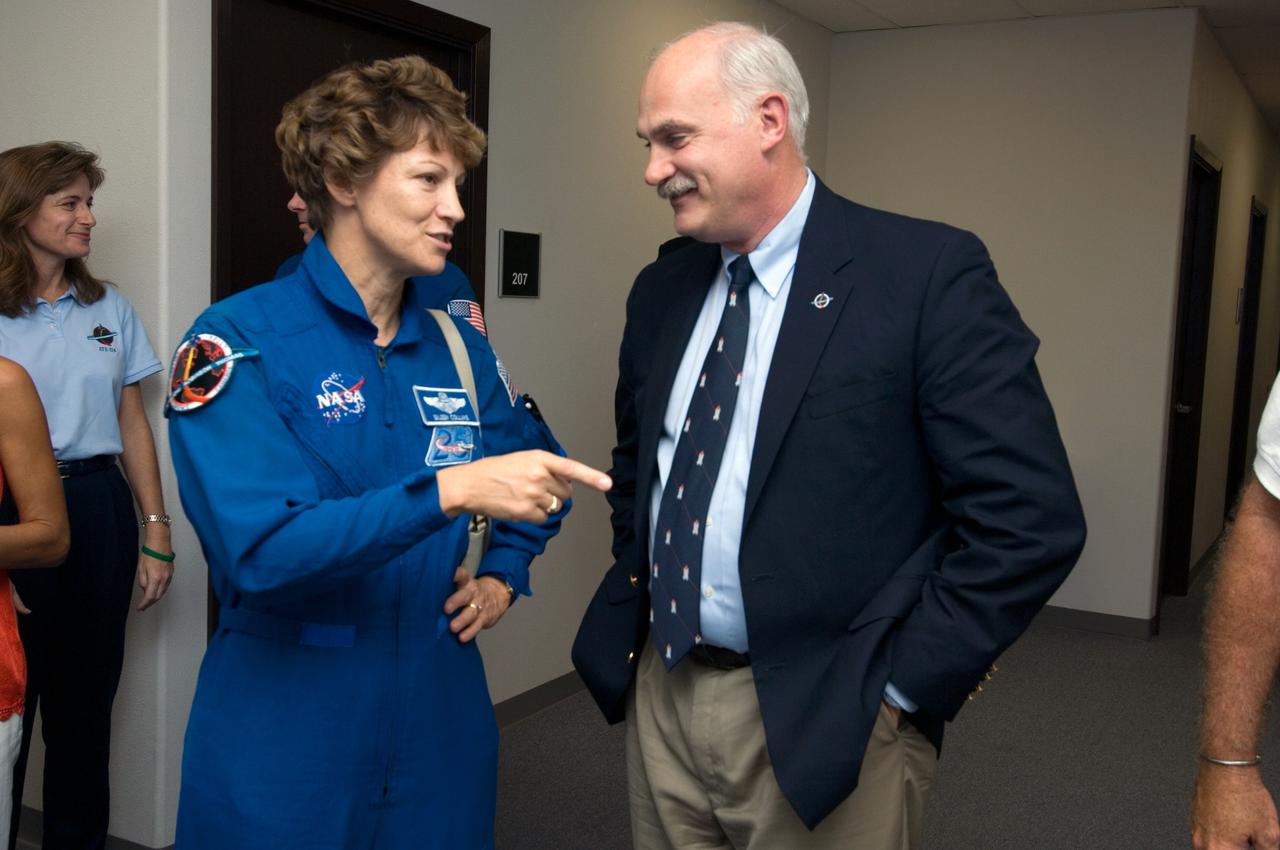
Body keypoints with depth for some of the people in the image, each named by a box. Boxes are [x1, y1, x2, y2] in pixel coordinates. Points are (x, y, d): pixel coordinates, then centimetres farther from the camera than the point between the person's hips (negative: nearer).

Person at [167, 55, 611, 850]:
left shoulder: (458, 344, 3)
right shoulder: (239, 343, -12)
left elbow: (534, 467, 20)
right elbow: (259, 552, -23)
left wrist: (504, 573, 3)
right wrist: (448, 491, -31)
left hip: (440, 718, 5)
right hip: (287, 732, -4)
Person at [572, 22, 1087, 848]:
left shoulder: (929, 274, -14)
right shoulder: (662, 287, 6)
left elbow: (1032, 519, -17)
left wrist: (898, 685, -14)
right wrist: (633, 600, 9)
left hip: (821, 720, -5)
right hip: (658, 695, 6)